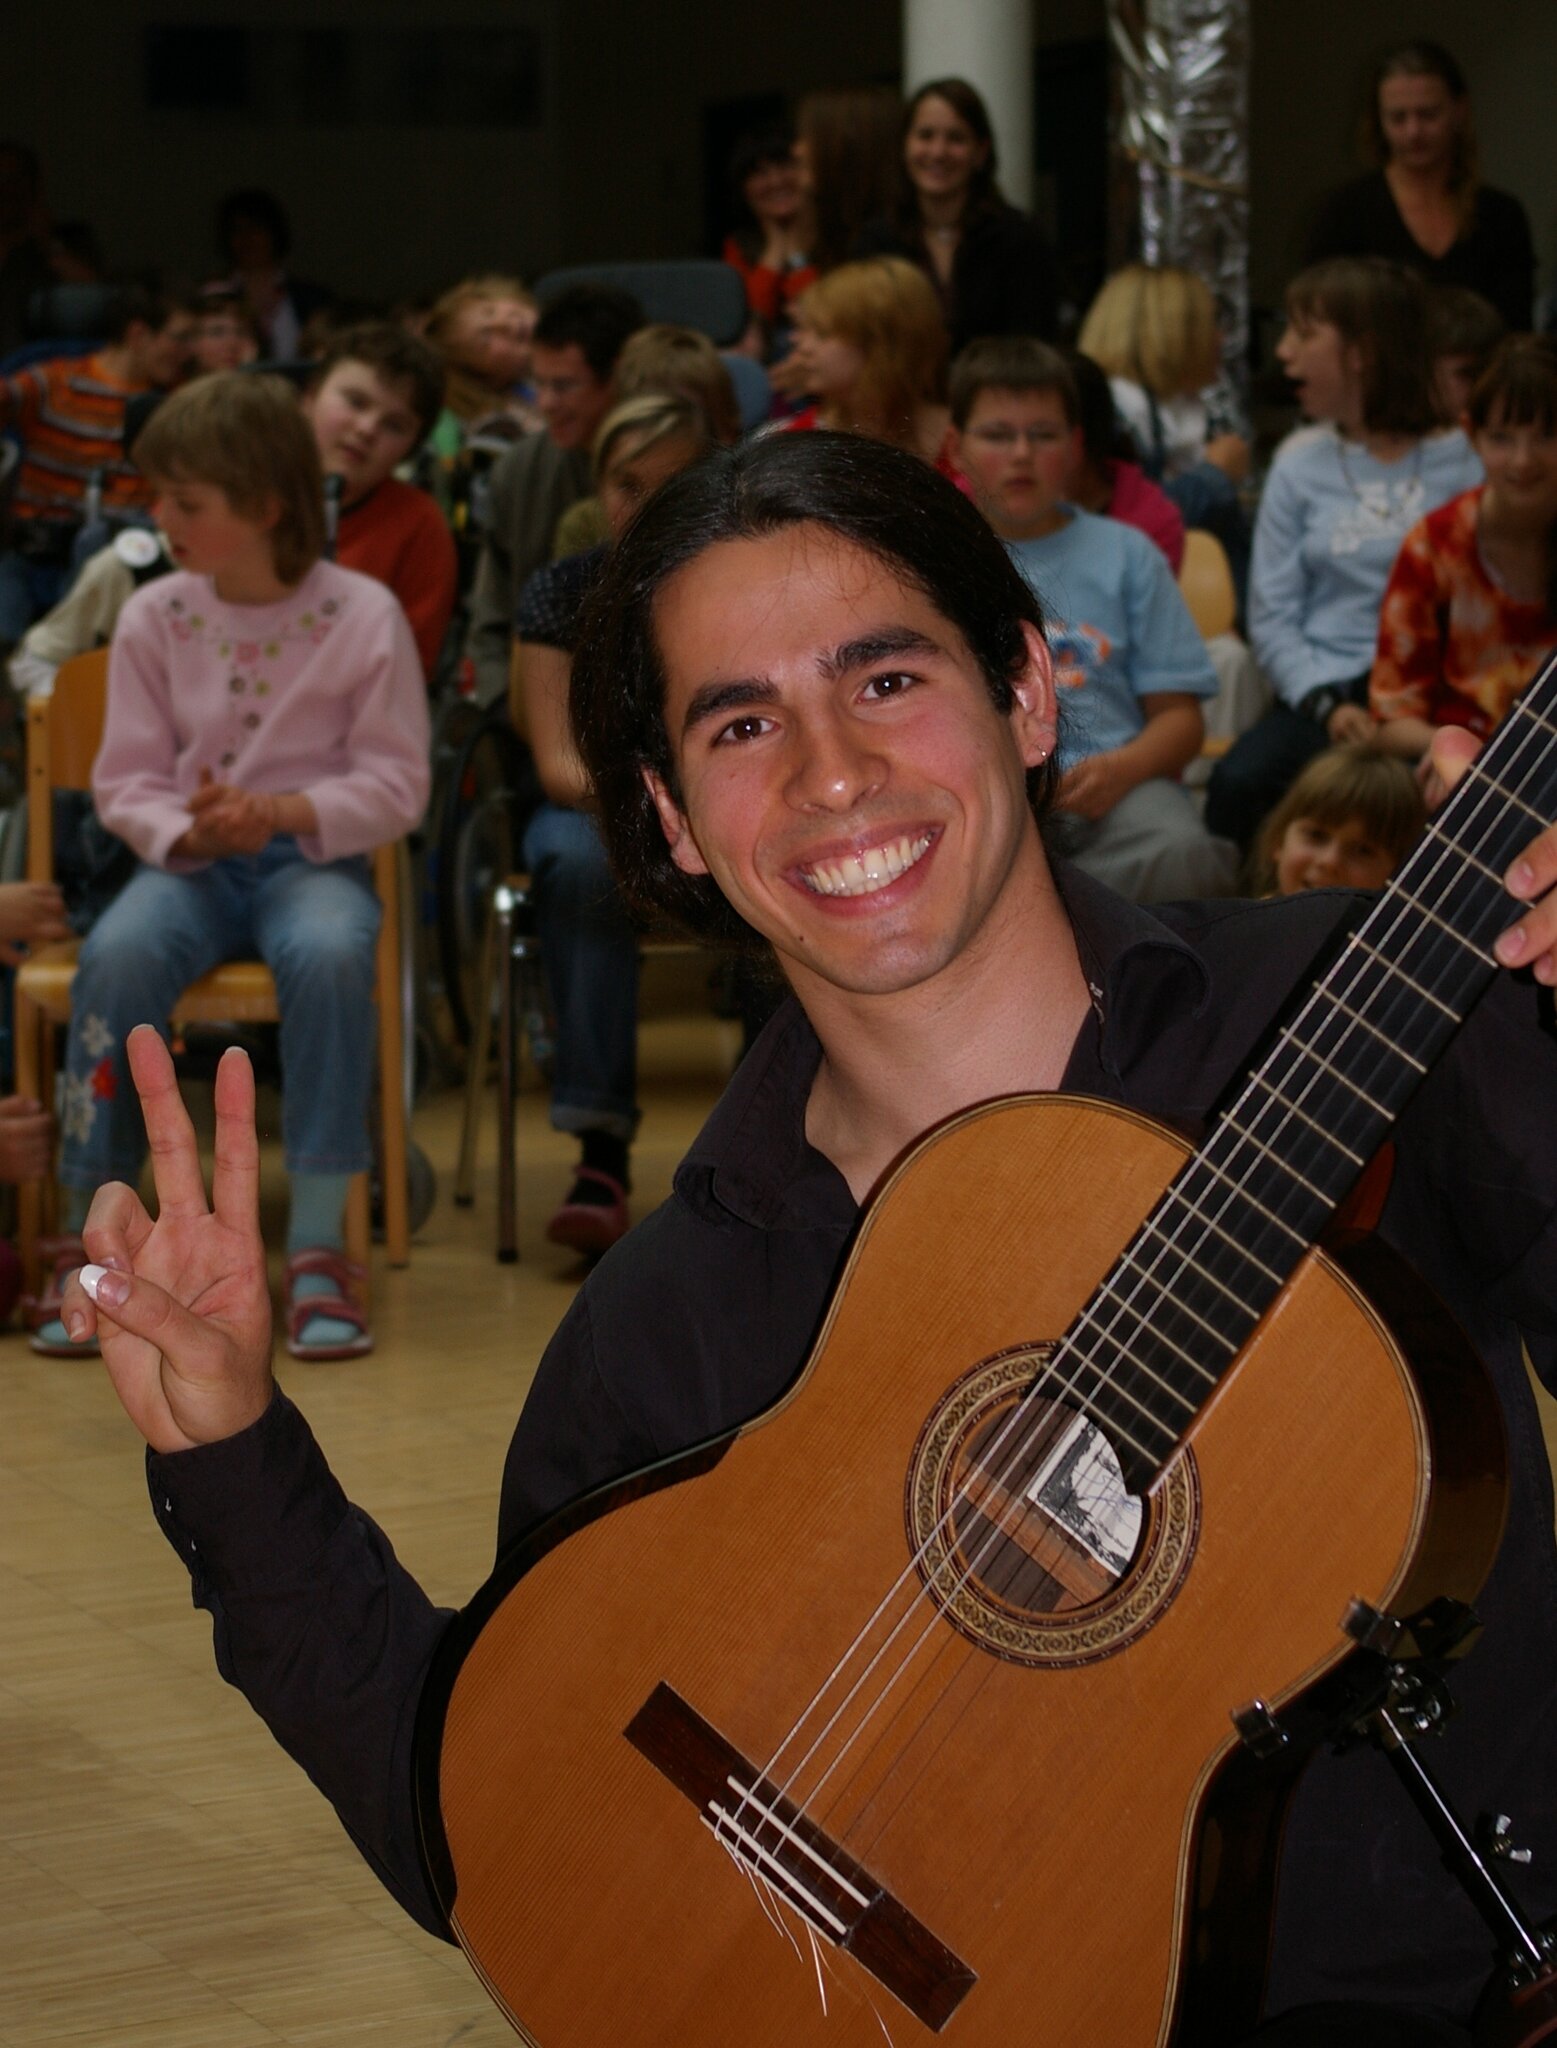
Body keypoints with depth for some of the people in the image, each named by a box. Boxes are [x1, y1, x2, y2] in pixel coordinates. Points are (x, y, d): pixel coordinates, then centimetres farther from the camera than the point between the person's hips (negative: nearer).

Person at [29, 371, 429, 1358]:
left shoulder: (364, 616, -4)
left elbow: (397, 784, -4)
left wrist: (287, 813, -20)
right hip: (190, 858, 2)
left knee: (329, 955, -37)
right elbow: (128, 778, 5)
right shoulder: (153, 618, 4)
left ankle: (319, 1241, -26)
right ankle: (88, 1234, -21)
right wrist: (187, 831, -17)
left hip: (314, 855, -2)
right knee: (118, 954, -32)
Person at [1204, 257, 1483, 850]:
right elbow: (1272, 615, 9)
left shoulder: (1467, 462, 8)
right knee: (1239, 782, -31)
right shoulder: (1301, 463, 16)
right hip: (1323, 693, 2)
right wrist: (1328, 705, -9)